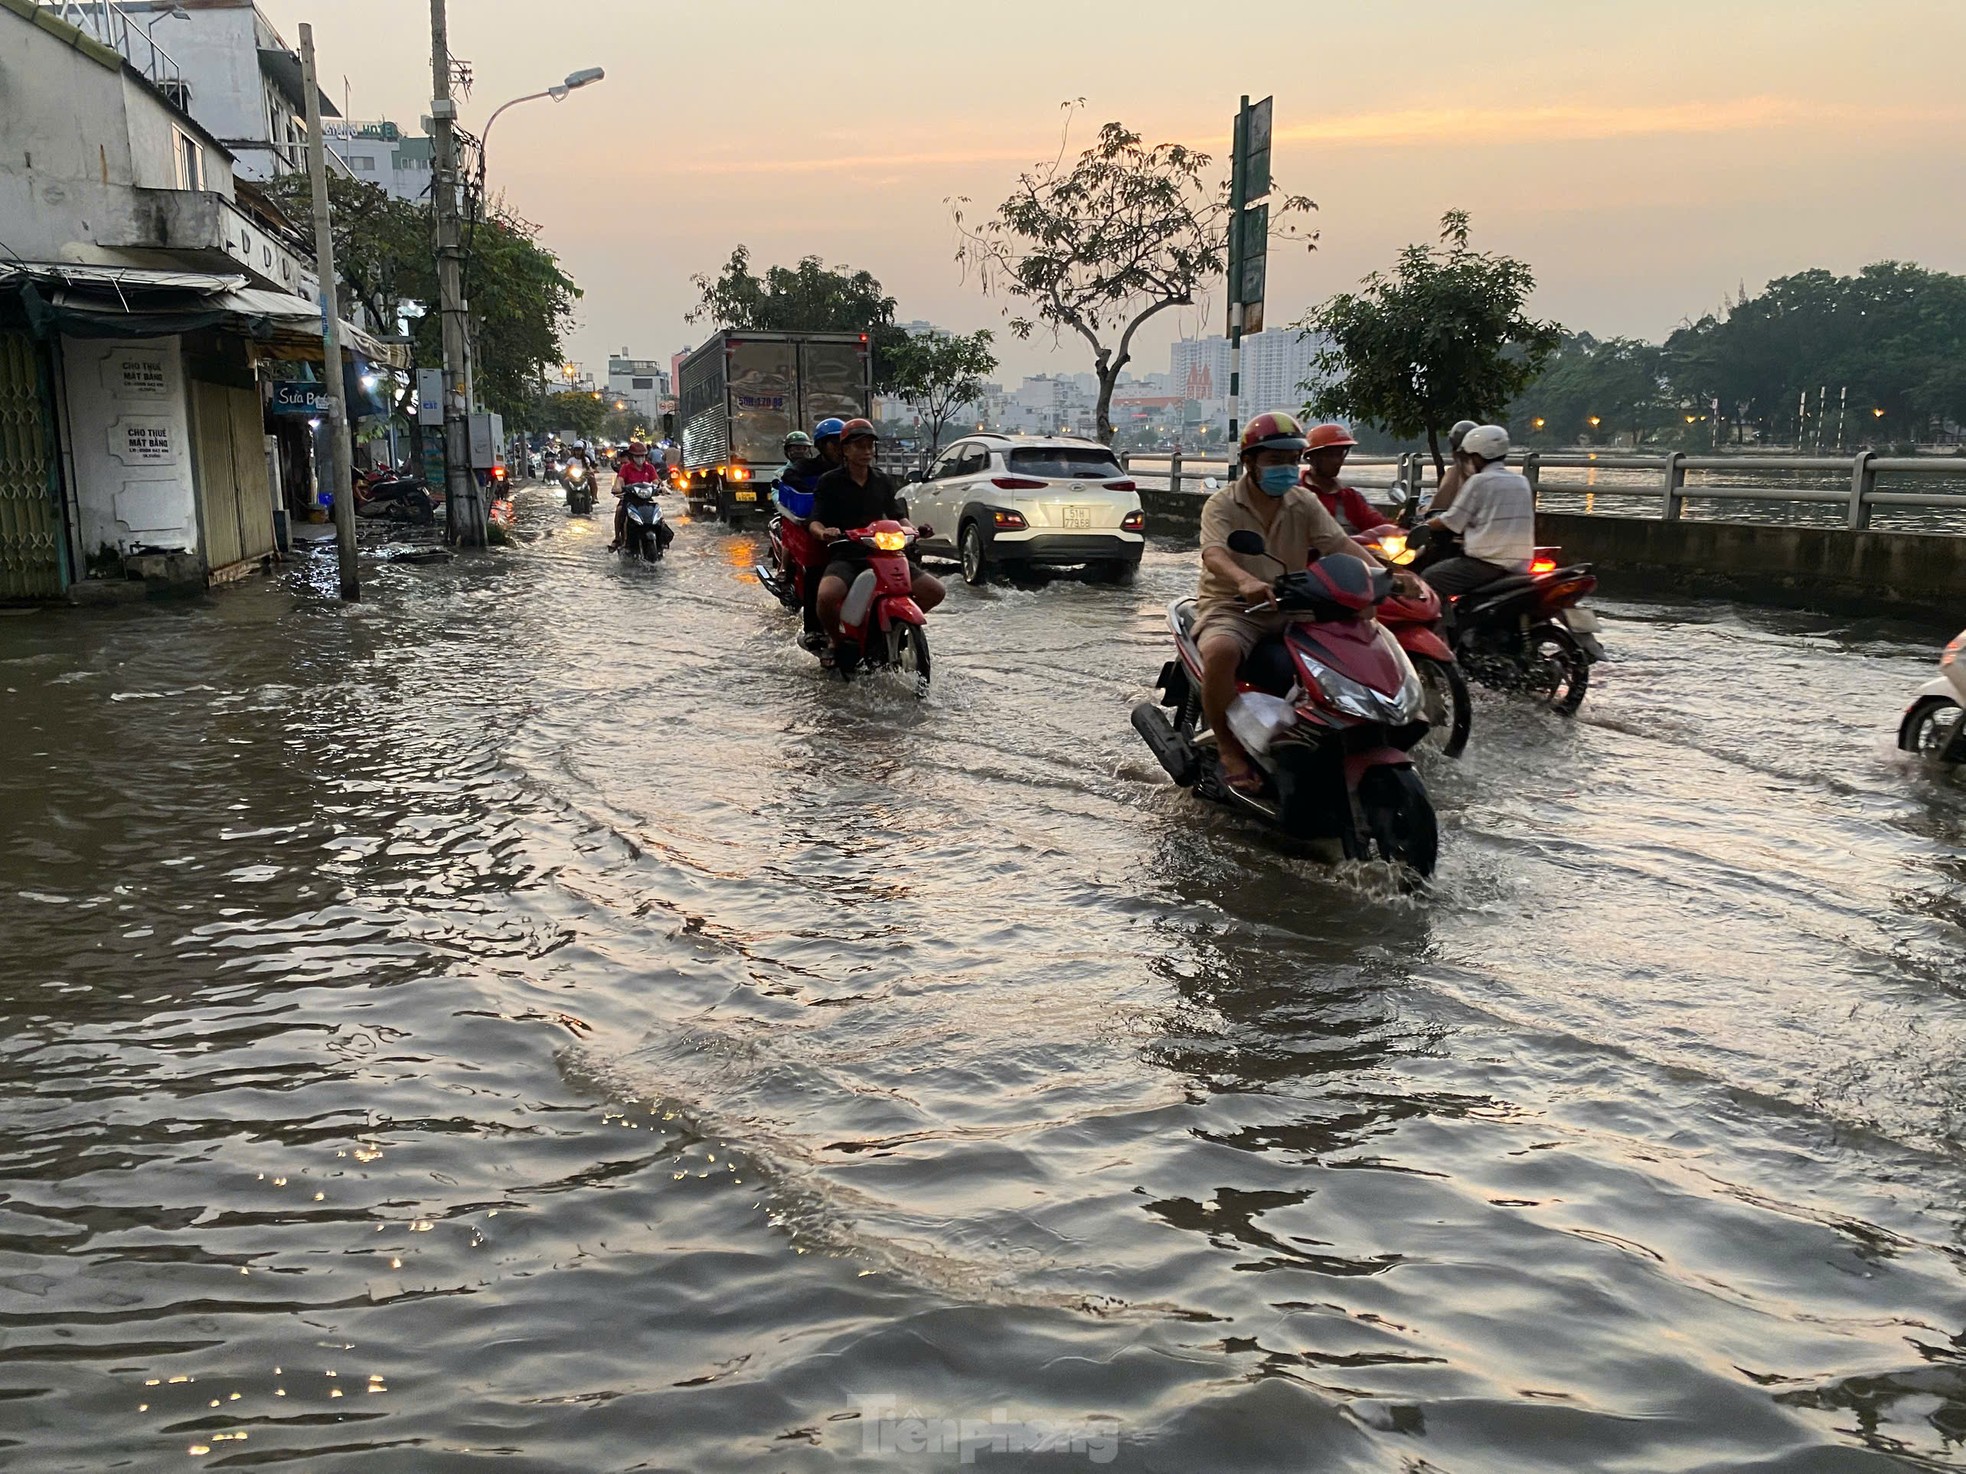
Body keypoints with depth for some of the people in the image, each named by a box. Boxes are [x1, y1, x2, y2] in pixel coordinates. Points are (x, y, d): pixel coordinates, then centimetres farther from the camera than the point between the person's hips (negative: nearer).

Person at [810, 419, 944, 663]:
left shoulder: (883, 483, 18)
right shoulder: (830, 482, 4)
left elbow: (898, 516, 16)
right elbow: (815, 522, -2)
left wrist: (911, 528, -7)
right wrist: (823, 533, -26)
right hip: (845, 557, -4)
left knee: (934, 591, -9)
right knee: (827, 597, -37)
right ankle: (837, 641, -6)